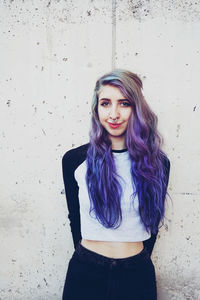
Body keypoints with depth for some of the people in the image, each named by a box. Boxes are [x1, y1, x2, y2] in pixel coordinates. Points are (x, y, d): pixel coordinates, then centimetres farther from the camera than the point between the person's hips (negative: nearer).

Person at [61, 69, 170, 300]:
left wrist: (140, 260, 10)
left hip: (137, 274, 1)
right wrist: (87, 257, 10)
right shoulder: (74, 160, -6)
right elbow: (75, 218, 5)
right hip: (85, 272, 0)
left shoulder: (157, 162, -5)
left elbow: (152, 220, 7)